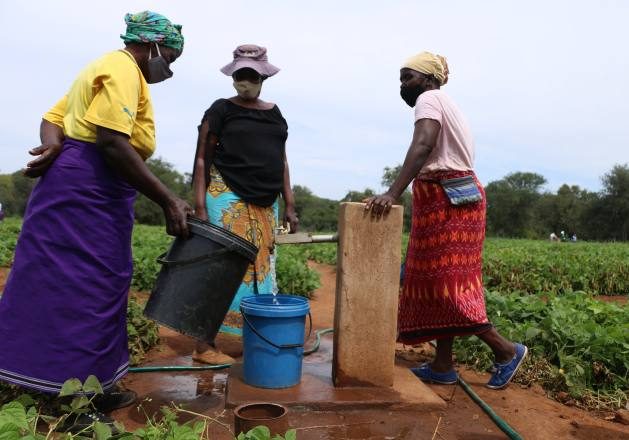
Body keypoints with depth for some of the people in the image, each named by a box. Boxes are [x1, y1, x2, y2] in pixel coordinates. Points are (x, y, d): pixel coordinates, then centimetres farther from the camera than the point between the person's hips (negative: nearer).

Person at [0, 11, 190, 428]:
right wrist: (168, 200, -22)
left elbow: (53, 117, 17)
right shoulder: (122, 69, -10)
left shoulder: (109, 68, 24)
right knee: (80, 289, -6)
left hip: (90, 195, 11)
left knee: (98, 287, 13)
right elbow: (113, 143, -23)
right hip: (85, 193, -11)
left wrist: (53, 146, -6)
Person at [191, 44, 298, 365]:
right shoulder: (221, 110, 1)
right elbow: (202, 160, -2)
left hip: (265, 204, 6)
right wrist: (200, 208, -10)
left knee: (261, 268, 7)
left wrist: (289, 206, 10)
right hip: (228, 200, -5)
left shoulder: (274, 114, 15)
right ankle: (204, 345, 2)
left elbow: (282, 163, 16)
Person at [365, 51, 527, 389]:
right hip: (451, 197, 10)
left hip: (446, 199, -10)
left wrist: (393, 193, -34)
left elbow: (423, 145, -24)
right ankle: (442, 366, 13)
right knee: (438, 280, 9)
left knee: (444, 282, -8)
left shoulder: (429, 98, -5)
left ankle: (506, 350, 3)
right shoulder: (443, 104, 24)